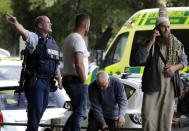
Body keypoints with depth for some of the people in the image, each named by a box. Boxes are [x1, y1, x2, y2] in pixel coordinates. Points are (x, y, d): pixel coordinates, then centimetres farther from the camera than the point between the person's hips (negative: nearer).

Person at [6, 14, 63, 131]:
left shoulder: (52, 41, 17)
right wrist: (16, 24, -53)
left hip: (47, 82, 8)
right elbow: (24, 33, -31)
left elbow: (56, 63, 26)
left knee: (42, 107, 14)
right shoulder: (35, 38, -8)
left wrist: (59, 78, 27)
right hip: (35, 81, -8)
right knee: (35, 108, -9)